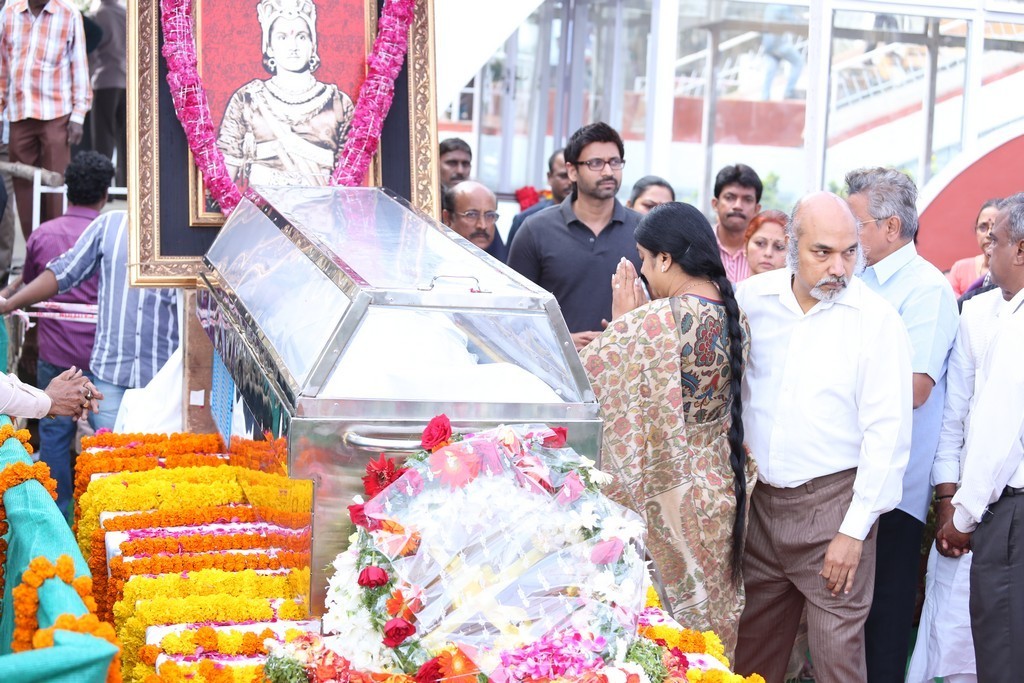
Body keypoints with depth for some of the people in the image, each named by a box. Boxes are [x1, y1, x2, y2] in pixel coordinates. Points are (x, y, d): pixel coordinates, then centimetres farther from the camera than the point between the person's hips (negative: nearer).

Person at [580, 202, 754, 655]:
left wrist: (621, 320, -5)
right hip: (724, 492, 8)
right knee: (712, 609, 20)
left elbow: (584, 375, -15)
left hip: (663, 498, -8)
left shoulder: (652, 321, -23)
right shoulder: (734, 316, 1)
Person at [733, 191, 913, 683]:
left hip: (833, 502, -4)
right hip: (758, 498, 4)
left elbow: (887, 433, -10)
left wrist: (854, 531, -12)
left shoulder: (876, 319, -9)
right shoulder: (752, 299, 1)